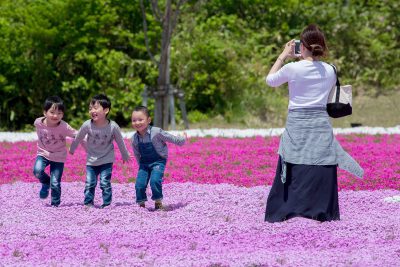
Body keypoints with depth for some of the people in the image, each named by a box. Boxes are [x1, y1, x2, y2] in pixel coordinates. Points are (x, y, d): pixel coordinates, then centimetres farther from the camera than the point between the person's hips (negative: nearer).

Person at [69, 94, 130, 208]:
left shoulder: (113, 127, -20)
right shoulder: (87, 125, -19)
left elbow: (120, 142, -2)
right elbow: (78, 138, 1)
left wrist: (125, 156, 11)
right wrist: (72, 149, 17)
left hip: (106, 160, -2)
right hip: (91, 160, 2)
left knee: (105, 183, -6)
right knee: (90, 184, 2)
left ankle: (107, 204, 5)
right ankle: (88, 203, 15)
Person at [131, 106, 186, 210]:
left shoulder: (156, 132, -19)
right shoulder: (134, 138, -5)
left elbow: (171, 138, -4)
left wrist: (182, 140, 8)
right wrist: (140, 165, 21)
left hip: (158, 161, -4)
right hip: (144, 163, 4)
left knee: (155, 180, -24)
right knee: (139, 184, -11)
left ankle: (158, 202, -6)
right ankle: (141, 204, 7)